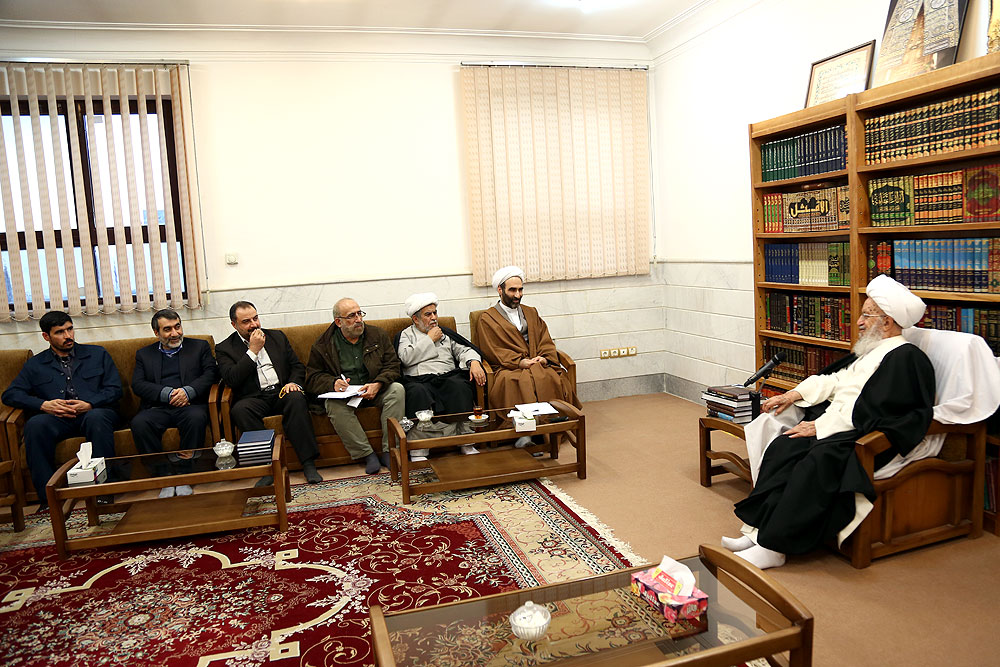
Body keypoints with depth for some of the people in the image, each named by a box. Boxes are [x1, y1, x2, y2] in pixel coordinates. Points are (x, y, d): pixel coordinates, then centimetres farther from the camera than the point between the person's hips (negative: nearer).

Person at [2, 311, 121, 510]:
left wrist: (90, 404, -12)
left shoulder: (98, 354, 17)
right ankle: (48, 498, -27)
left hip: (93, 412, -1)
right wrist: (44, 405, -10)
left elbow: (114, 389, 8)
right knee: (35, 424, -32)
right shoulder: (35, 365, 20)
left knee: (97, 418, -37)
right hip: (57, 419, 2)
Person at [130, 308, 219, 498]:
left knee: (197, 418, -36)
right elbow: (138, 384, 7)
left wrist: (188, 391, -12)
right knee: (139, 423, -31)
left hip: (190, 405, -1)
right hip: (157, 409, 2)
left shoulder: (200, 347, 19)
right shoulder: (144, 354, 22)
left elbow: (211, 373, 5)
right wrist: (167, 394, -10)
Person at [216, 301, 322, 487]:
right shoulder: (224, 348, 9)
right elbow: (231, 379, -7)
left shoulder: (277, 337, 19)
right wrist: (253, 350, -7)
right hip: (254, 399, -1)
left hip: (282, 392, 2)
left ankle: (308, 464, -31)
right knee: (240, 410, -35)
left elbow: (297, 365, 18)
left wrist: (294, 383, -5)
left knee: (296, 398, -32)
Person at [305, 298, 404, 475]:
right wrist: (333, 383, -19)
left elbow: (392, 365, 1)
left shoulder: (378, 335, 6)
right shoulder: (322, 346, 1)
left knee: (397, 389, -28)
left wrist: (377, 384, -19)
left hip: (373, 391, 2)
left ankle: (389, 452, -24)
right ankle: (367, 454, -24)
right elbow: (312, 377, 2)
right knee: (335, 406, -35)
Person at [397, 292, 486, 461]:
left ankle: (466, 443, -33)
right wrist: (430, 340, 4)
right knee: (417, 392, -37)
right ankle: (418, 451, -38)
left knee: (460, 386, -32)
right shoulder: (405, 335, 18)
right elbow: (407, 358, -2)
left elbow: (464, 350, 15)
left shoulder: (445, 333, 26)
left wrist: (474, 362, -7)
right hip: (419, 380, -2)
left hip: (448, 377, 2)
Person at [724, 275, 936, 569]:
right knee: (782, 447, -14)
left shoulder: (906, 358, -10)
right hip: (838, 427, 9)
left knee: (816, 463, -31)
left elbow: (868, 411, -19)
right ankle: (757, 530, -18)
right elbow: (834, 379, 22)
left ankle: (772, 547, -25)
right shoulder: (870, 352, 20)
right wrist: (795, 395, 8)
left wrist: (821, 426, -17)